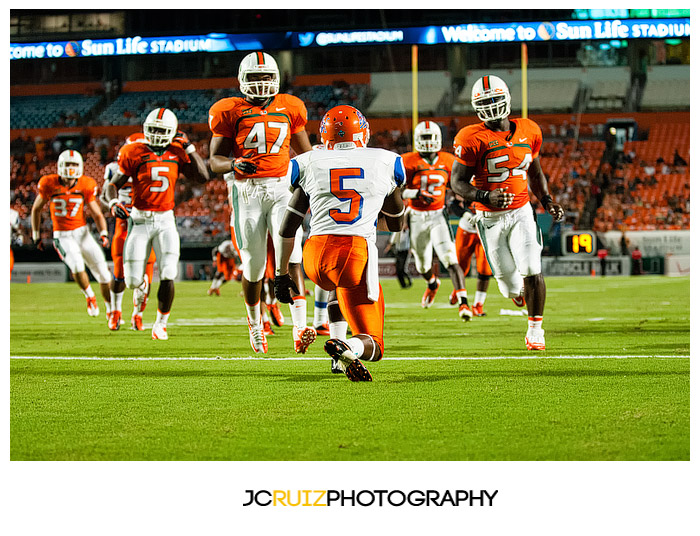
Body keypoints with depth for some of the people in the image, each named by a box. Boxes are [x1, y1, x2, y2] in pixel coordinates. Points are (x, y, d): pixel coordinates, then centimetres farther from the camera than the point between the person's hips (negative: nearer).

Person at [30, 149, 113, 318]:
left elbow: (97, 215, 1)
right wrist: (36, 235, 12)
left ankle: (111, 310, 21)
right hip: (62, 237, -2)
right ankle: (89, 296, -2)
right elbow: (36, 209, 8)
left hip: (82, 233, 2)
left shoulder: (86, 186, -6)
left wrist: (104, 234, -15)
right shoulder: (49, 185, -8)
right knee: (77, 265, -29)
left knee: (103, 273, 1)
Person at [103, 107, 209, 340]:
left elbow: (203, 177, -3)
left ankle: (160, 323, 7)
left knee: (168, 276, -14)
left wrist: (188, 146, -4)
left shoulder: (177, 153, 4)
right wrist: (113, 203, -21)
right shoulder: (135, 153, -4)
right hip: (140, 219, -1)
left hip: (165, 220, 1)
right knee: (133, 281, -4)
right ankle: (140, 282, 37)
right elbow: (113, 185, 0)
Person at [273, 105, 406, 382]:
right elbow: (395, 224, 27)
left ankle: (339, 352, 21)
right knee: (371, 346, 5)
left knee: (337, 288, 39)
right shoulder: (386, 163, 14)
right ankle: (346, 348, -31)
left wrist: (281, 274, 21)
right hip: (357, 254, -2)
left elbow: (287, 228, 13)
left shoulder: (310, 164, 13)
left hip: (315, 255, 3)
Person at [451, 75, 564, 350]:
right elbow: (458, 182, -12)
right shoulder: (473, 139, -13)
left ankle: (535, 330, 3)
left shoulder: (528, 131, 1)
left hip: (521, 212, 2)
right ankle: (526, 298, 42)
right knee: (513, 288, 3)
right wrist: (485, 197, -28)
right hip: (490, 219, -2)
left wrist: (547, 201, 4)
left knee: (533, 273, -16)